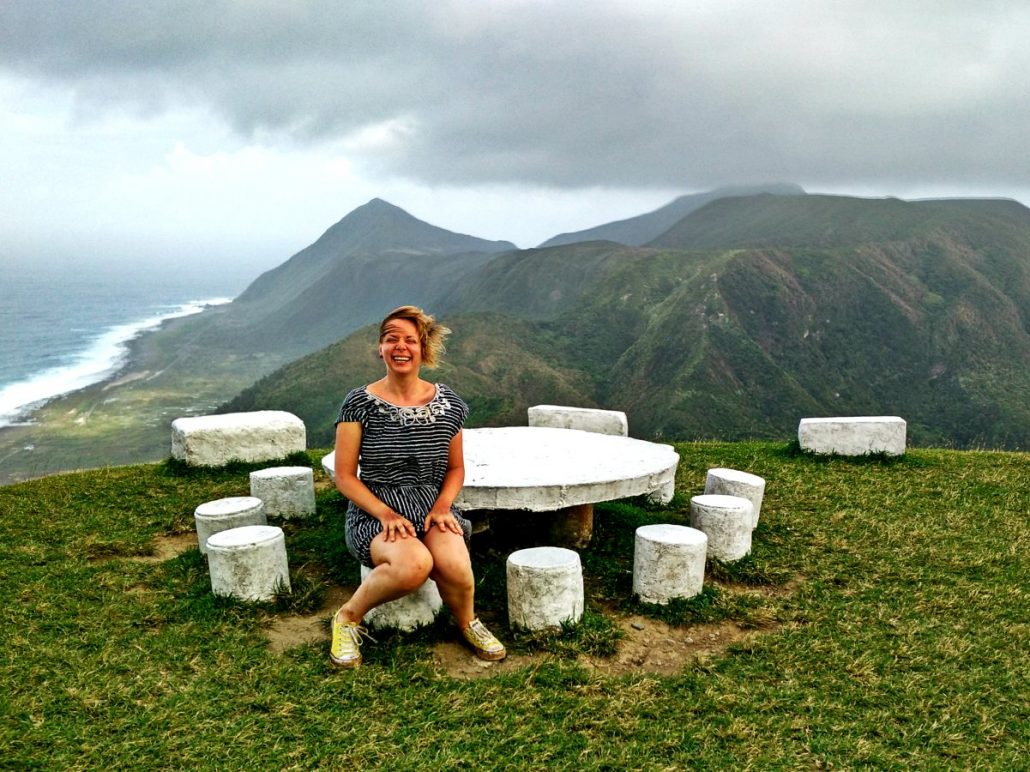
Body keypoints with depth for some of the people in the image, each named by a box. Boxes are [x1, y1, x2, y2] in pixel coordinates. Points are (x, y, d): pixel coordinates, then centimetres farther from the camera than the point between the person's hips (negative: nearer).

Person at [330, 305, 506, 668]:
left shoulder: (448, 403, 4)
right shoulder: (359, 403, -3)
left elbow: (455, 467, 13)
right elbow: (344, 475, -3)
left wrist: (442, 505, -6)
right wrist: (385, 513, -17)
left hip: (431, 507, 3)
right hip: (374, 512, -2)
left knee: (456, 567, -30)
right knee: (414, 563, -35)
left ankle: (467, 622, 6)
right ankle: (348, 616, -6)